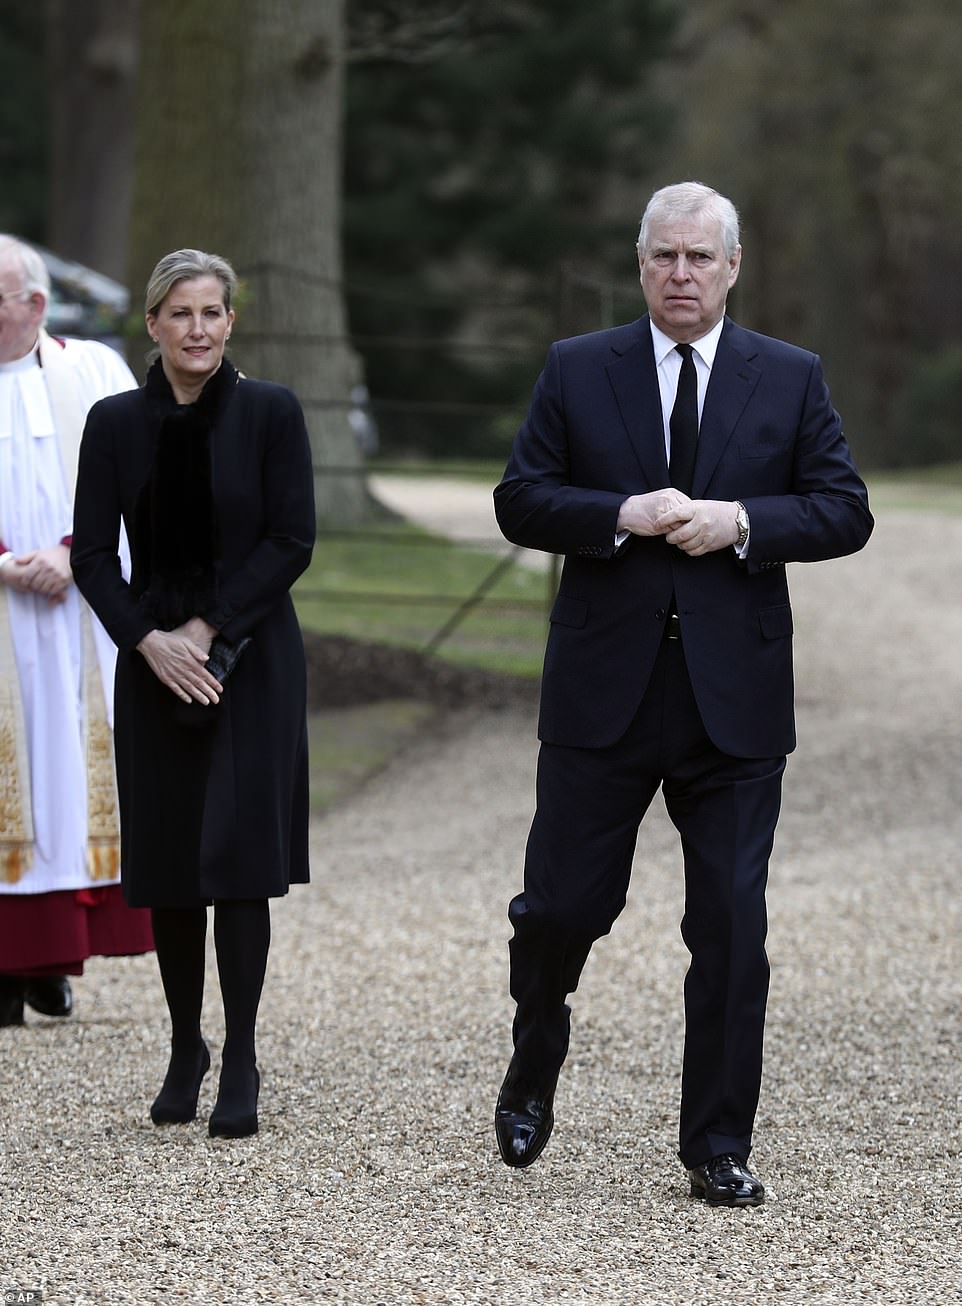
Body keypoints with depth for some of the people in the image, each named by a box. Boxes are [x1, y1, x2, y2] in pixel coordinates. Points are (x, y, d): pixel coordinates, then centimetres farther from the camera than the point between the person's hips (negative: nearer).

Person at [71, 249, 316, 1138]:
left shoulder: (270, 413, -3)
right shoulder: (116, 423, 3)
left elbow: (292, 542, -7)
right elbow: (93, 556, 1)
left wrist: (208, 630, -12)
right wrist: (150, 641, -13)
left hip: (251, 659, -2)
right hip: (154, 661, 3)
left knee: (238, 854, -8)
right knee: (168, 865, 6)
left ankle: (240, 1064, -3)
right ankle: (185, 1050, 19)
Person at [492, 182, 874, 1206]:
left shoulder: (790, 380, 6)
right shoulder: (576, 371, 5)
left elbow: (844, 511, 2)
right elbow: (521, 501, 1)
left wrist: (740, 522, -14)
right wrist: (622, 516, -15)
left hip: (734, 698, 0)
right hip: (605, 693, 0)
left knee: (732, 925, 1)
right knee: (563, 903, 3)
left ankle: (717, 1143, 10)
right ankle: (534, 1064, 33)